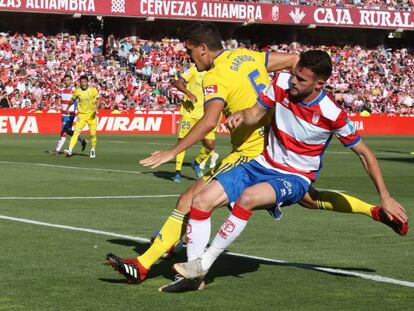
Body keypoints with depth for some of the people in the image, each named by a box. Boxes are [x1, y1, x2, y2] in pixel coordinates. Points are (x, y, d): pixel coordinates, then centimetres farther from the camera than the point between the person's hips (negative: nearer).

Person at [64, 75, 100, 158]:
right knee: (76, 132, -15)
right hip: (81, 114, 0)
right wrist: (68, 108, 23)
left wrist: (96, 108, -21)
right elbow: (73, 100, 15)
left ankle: (93, 150, 25)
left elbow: (98, 100, -3)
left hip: (91, 114, 0)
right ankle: (70, 150, -21)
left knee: (93, 133, 2)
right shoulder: (77, 91, -3)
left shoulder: (93, 89, -7)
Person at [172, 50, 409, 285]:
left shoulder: (332, 114, -18)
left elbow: (364, 153, -8)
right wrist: (241, 116, -20)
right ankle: (194, 274, -6)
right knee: (202, 200, -12)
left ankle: (204, 263, -24)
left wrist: (385, 197, -10)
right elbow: (256, 113, 5)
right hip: (262, 165, 5)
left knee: (248, 197, -36)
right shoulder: (282, 83, -8)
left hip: (295, 179, -5)